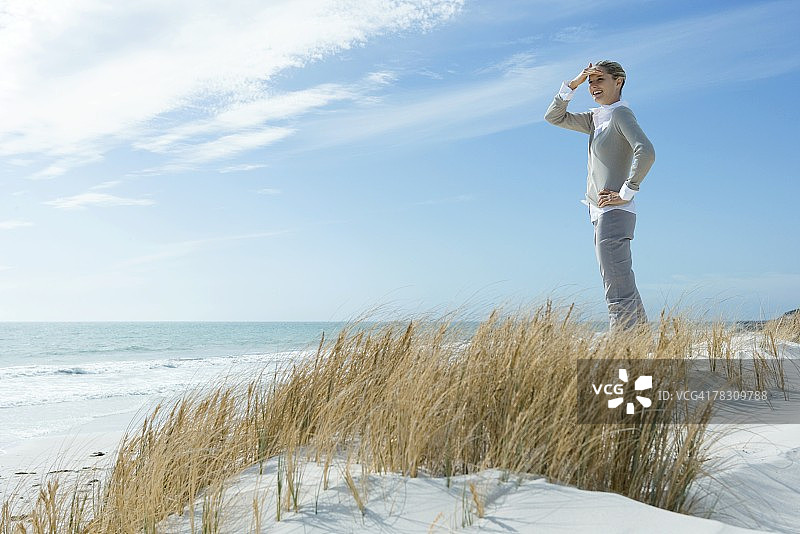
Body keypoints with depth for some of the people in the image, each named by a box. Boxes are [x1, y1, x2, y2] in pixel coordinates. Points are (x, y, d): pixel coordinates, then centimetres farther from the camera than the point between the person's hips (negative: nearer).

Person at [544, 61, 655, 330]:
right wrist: (573, 85, 9)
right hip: (602, 215, 10)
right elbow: (554, 117, 20)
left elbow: (646, 153, -23)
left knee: (619, 295, -13)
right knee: (625, 291, 12)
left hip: (614, 212, -10)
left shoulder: (621, 113, -8)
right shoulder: (596, 117, 17)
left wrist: (626, 194, -19)